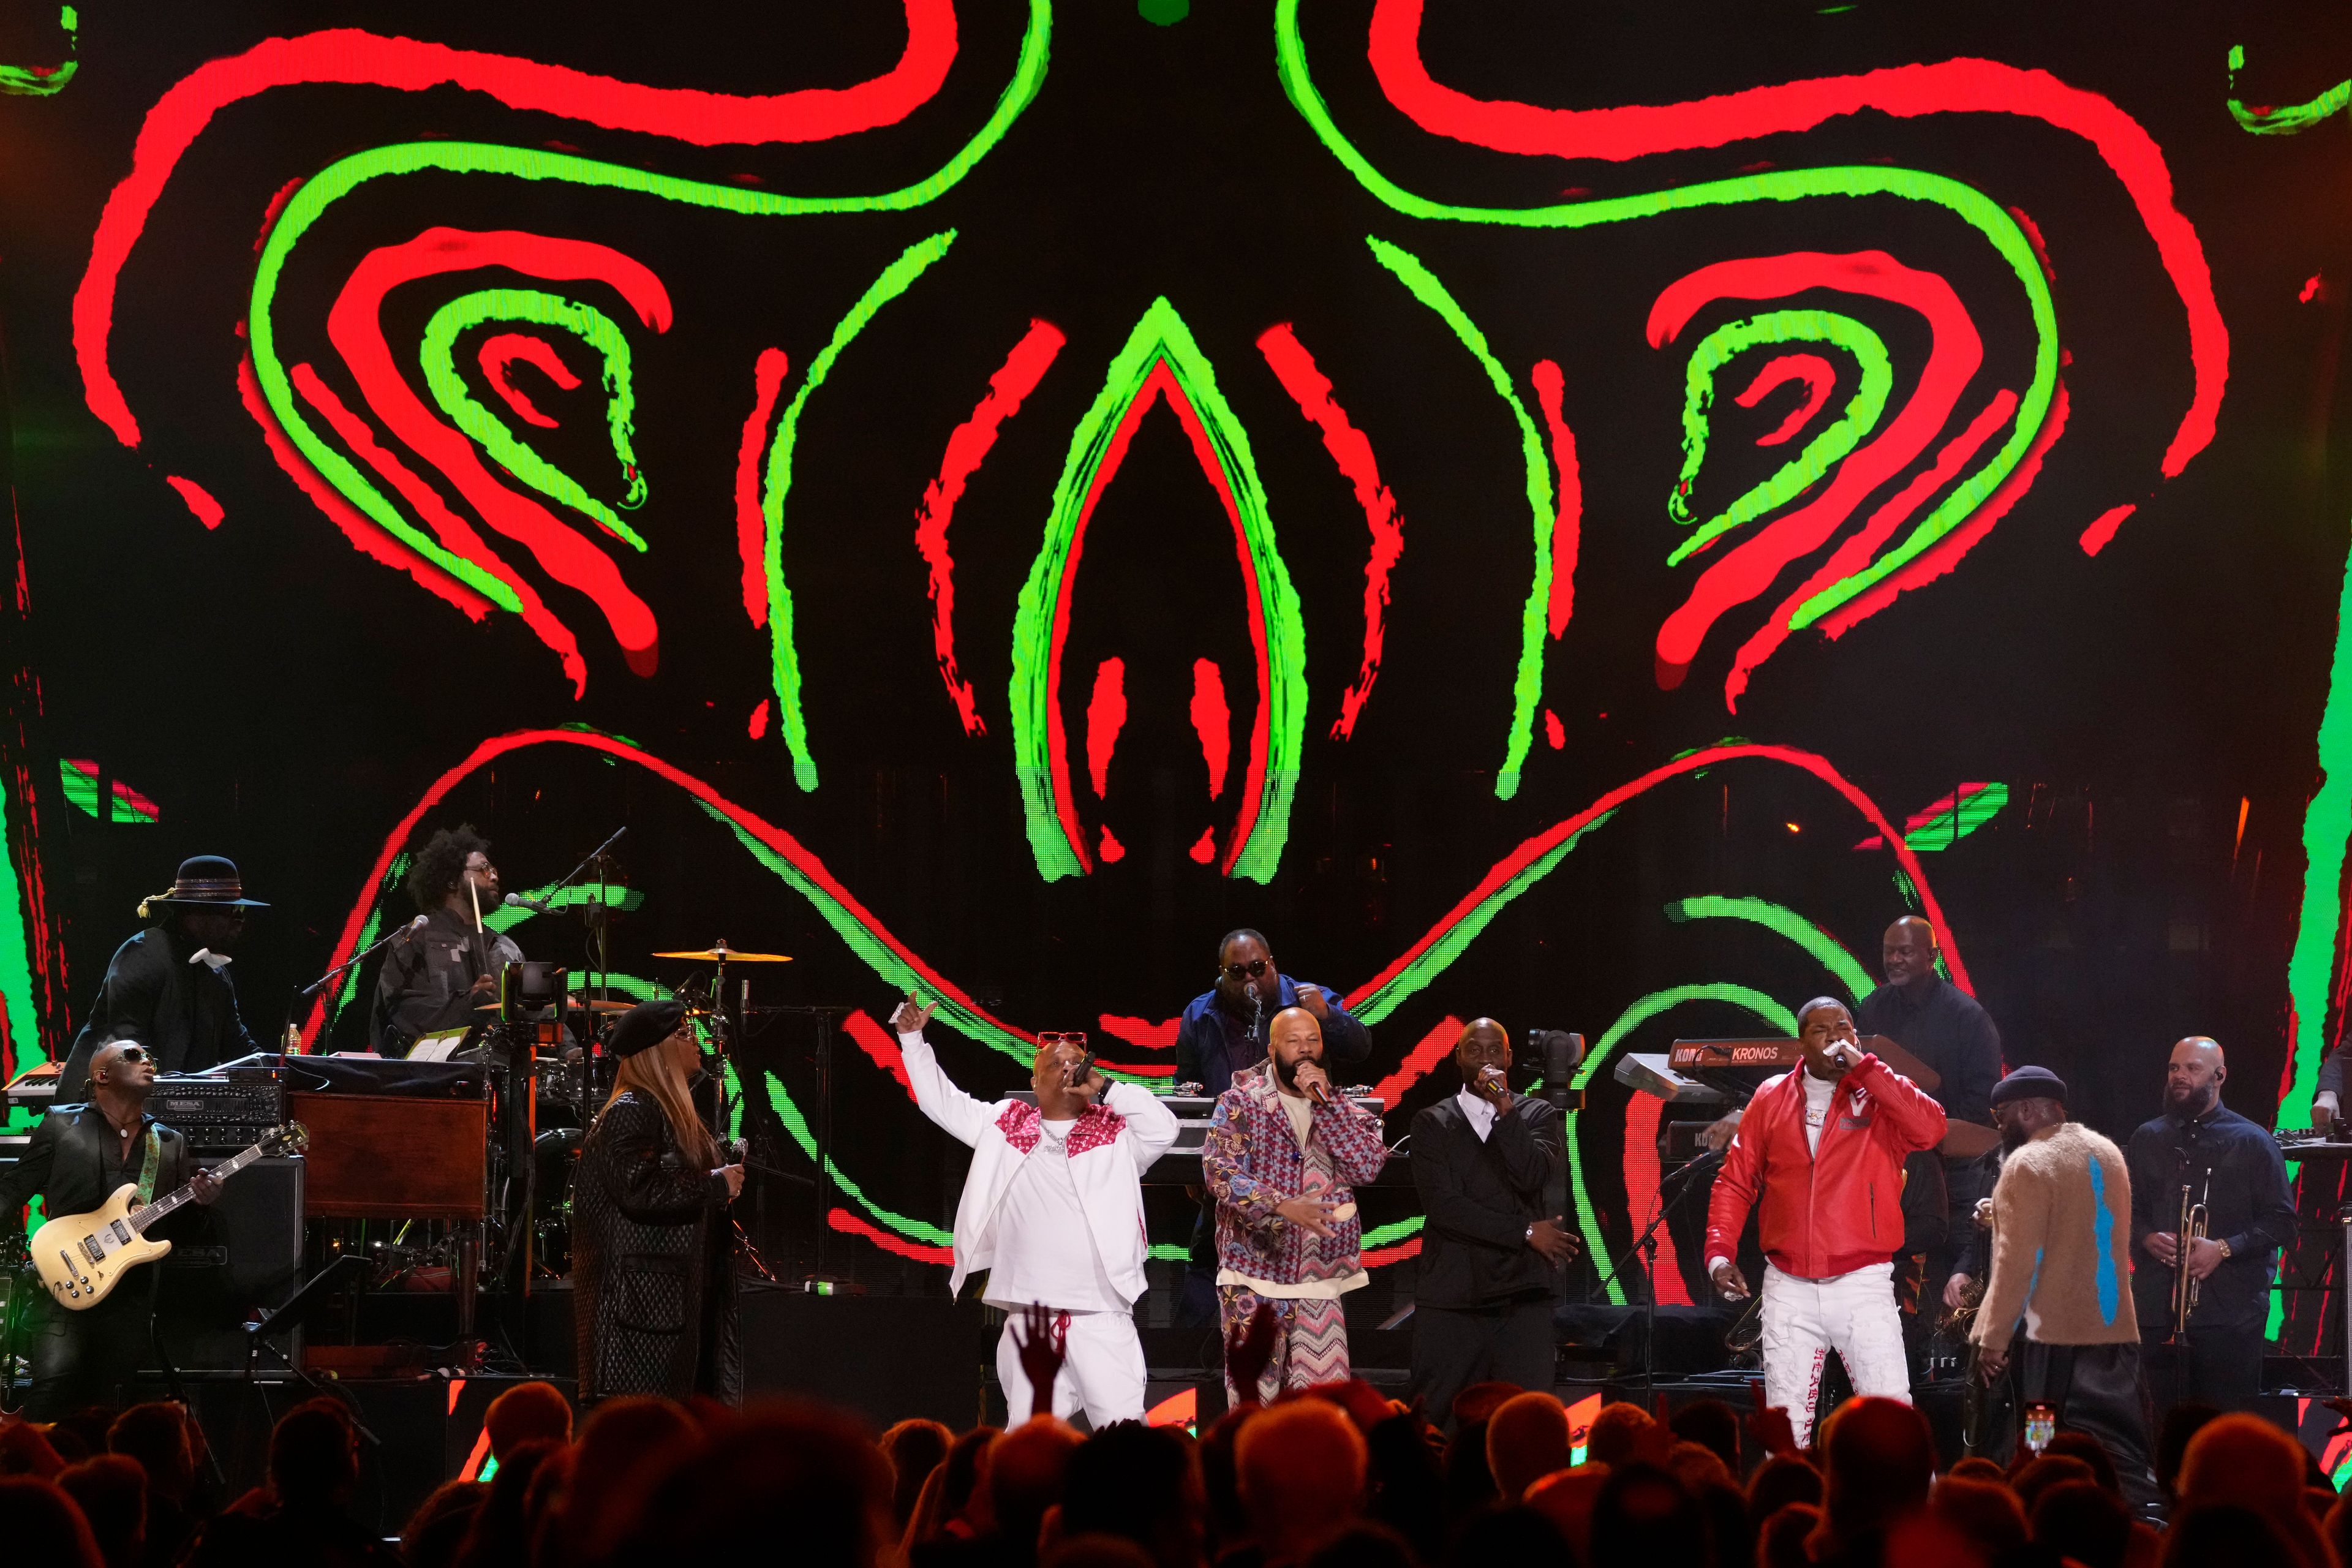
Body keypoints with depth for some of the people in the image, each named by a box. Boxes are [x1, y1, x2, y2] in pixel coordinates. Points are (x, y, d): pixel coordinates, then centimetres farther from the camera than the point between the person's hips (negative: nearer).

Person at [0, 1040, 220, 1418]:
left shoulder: (171, 1145, 17)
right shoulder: (61, 1125, 8)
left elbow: (179, 1228, 18)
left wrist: (199, 1201, -3)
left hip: (132, 1297, 4)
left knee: (103, 1401, 3)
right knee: (55, 1381, -23)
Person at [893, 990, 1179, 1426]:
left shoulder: (1116, 1132, 4)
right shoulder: (1005, 1124, 13)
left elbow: (1164, 1127, -12)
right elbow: (941, 1100, 19)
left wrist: (1105, 1088, -9)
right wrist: (912, 1039, 14)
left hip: (1101, 1318, -3)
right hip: (1029, 1318, 3)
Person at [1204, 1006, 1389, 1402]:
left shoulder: (1340, 1107, 11)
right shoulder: (1240, 1102, 0)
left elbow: (1370, 1164, -6)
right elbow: (1220, 1171, -15)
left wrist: (1324, 1102, -12)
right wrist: (1281, 1206, -30)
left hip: (1320, 1278, 3)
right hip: (1254, 1272, -3)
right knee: (1254, 1399, -4)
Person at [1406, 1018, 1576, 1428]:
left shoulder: (1539, 1114, 10)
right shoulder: (1432, 1123, 8)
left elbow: (1533, 1176, -8)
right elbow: (1442, 1204, -5)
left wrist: (1506, 1110, -13)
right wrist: (1526, 1232, -6)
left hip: (1523, 1295, 0)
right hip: (1451, 1295, 0)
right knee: (1439, 1424, -1)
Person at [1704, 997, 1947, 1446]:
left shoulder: (1880, 1095, 3)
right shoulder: (1772, 1098, 9)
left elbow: (1930, 1129, -17)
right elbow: (1735, 1182, 11)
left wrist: (1863, 1066, -15)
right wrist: (1720, 1250, -3)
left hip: (1863, 1285, -2)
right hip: (1789, 1287, 2)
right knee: (1785, 1422, 3)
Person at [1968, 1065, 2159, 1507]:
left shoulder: (2028, 1163, -11)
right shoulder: (2109, 1153, 14)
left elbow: (2017, 1262, -15)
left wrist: (1992, 1338, -11)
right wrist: (2004, 1219, 25)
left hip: (2054, 1334, -7)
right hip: (2116, 1331, 7)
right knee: (2122, 1454, 6)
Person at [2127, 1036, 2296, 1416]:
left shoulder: (2252, 1142, 2)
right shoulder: (2147, 1140, 14)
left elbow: (2282, 1221, -1)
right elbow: (2126, 1210, 18)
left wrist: (2223, 1249, -14)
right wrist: (2147, 1238, -4)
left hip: (2230, 1312, -3)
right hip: (2157, 1309, 3)